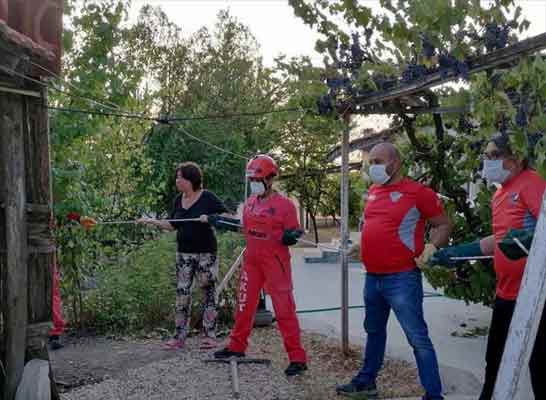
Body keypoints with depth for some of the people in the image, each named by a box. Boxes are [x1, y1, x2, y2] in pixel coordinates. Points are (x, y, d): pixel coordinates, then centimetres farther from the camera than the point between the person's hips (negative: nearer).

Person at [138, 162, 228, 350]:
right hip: (184, 253, 5)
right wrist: (152, 221, 6)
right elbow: (172, 225, 16)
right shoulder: (178, 200, 9)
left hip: (206, 252, -5)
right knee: (182, 292, 2)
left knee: (208, 292, 3)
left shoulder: (207, 197, -8)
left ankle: (210, 335, 9)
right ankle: (180, 336, 6)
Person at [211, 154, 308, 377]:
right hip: (251, 261, 7)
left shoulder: (284, 205, -11)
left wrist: (290, 237, -29)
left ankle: (297, 358, 1)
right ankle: (237, 347, 34)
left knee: (284, 310, -5)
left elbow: (291, 238, -8)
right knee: (244, 305, 17)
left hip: (276, 264, -6)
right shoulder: (249, 204, 8)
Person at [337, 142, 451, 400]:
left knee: (417, 338, -5)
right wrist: (363, 245, 14)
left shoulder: (417, 192, -10)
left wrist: (431, 247, -20)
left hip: (402, 279, -8)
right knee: (374, 331, 21)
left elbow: (443, 225, -5)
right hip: (372, 277, 8)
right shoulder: (373, 192, 11)